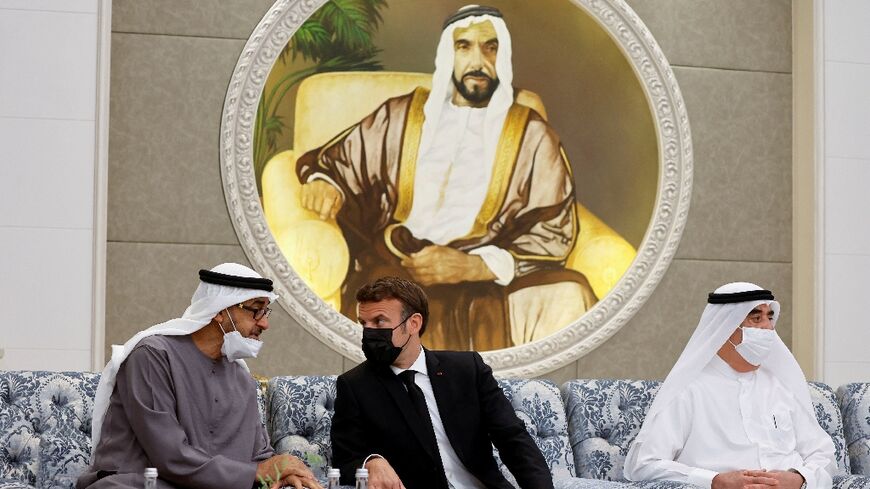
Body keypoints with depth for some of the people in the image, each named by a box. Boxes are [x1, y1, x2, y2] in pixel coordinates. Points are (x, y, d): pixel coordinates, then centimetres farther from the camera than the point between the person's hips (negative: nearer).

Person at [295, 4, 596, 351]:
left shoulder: (531, 134, 11)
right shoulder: (400, 116, 15)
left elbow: (553, 232, 5)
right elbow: (334, 162, 22)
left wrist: (474, 266, -11)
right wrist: (323, 182, -5)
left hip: (489, 276, 1)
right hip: (394, 269, 0)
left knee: (568, 297, -31)